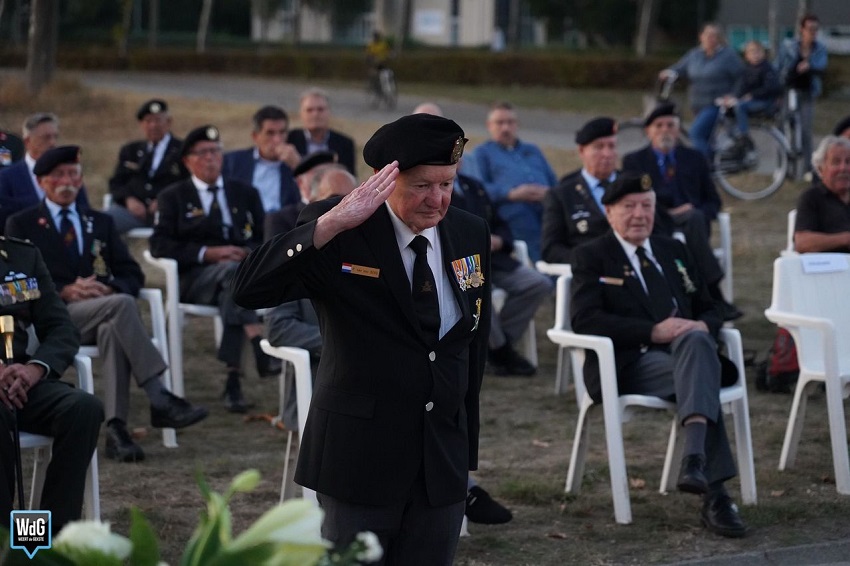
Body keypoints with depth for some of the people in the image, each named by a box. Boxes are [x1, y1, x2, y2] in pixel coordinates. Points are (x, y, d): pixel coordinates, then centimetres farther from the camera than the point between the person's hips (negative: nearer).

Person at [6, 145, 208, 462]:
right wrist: (65, 291, -15)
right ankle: (158, 399, -40)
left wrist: (111, 289, -9)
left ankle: (116, 429, -43)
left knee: (112, 328, -37)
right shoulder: (21, 225, 15)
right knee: (121, 305, -34)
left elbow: (132, 275, 15)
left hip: (101, 313, 3)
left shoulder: (101, 223, 25)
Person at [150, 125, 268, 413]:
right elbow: (159, 245, 0)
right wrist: (207, 253, -12)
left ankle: (233, 379, -42)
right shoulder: (173, 197, 15)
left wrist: (248, 252, -8)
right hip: (195, 278, -2)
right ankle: (260, 346, -50)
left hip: (242, 268, 2)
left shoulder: (246, 193, 24)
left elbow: (265, 239, 18)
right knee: (232, 270, -38)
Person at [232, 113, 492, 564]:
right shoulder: (339, 233, -11)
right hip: (359, 456, -4)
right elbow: (248, 290, -24)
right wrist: (330, 223, -33)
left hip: (444, 458, 4)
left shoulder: (471, 234, 4)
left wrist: (466, 446, 14)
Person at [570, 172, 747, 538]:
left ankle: (695, 462, -49)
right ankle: (714, 492, -43)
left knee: (696, 340, -35)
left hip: (685, 348, 4)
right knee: (700, 376, -34)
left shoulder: (674, 251, 26)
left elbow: (709, 311, 24)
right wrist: (654, 331, -18)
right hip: (630, 365, -4)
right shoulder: (591, 257, 10)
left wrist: (702, 327, -5)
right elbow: (584, 320, -7)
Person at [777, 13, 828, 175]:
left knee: (805, 130, -4)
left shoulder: (820, 49, 1)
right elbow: (777, 68, 3)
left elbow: (821, 68, -16)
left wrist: (809, 67, -37)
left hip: (807, 94, 0)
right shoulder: (788, 45, -1)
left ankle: (808, 167, 1)